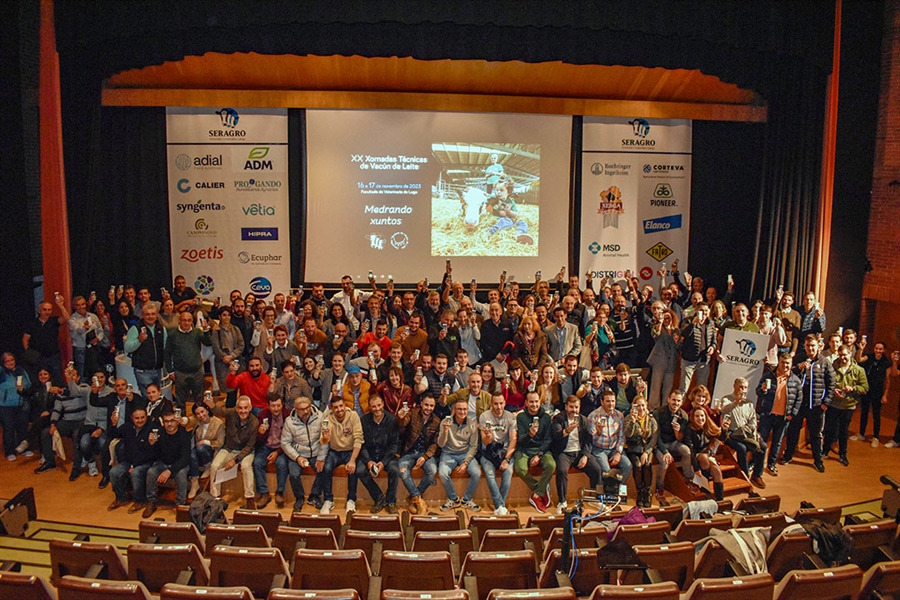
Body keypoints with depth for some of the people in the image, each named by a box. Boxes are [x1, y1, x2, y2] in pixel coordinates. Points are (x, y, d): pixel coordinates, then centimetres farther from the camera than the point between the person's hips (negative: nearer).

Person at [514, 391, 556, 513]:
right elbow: (520, 440, -10)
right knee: (520, 469, -31)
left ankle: (537, 495, -10)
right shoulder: (521, 417, -3)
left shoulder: (546, 417, 3)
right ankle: (543, 489, -4)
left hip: (541, 449, 1)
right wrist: (529, 434, -33)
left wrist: (539, 455, -13)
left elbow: (547, 440, 2)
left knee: (551, 465, -29)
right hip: (524, 449, -1)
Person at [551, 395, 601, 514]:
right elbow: (555, 435, -18)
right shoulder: (558, 419, 0)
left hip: (580, 452, 4)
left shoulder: (583, 420, 13)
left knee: (596, 469, -20)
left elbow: (588, 440, 10)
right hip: (564, 453, -3)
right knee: (562, 470, -32)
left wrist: (585, 456, -6)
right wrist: (567, 431, -39)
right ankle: (562, 502, -16)